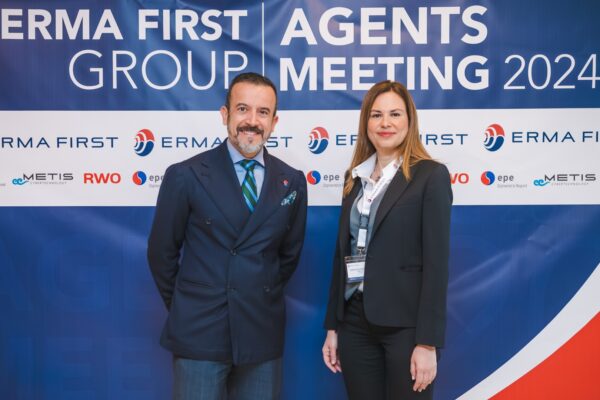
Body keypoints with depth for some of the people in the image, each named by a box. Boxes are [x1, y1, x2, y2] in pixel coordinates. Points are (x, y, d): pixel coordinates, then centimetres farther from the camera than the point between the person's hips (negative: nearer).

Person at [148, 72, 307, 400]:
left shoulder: (292, 181, 3)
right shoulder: (186, 176, -6)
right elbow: (161, 252, 1)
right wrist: (184, 309, 6)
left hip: (263, 333, 3)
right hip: (199, 334, -3)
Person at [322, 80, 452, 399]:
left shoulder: (431, 175, -6)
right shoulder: (355, 176, 10)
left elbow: (436, 261, -11)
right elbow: (342, 253, 11)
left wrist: (428, 342, -15)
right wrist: (333, 325, 10)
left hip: (405, 324, -5)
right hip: (355, 321, 5)